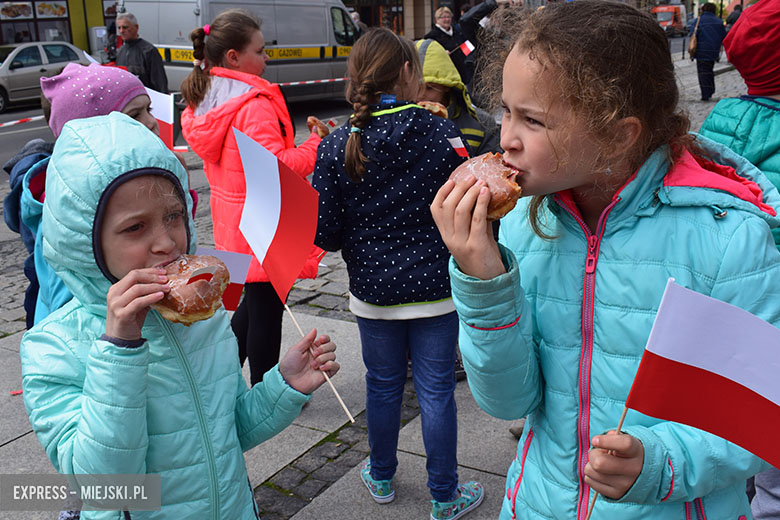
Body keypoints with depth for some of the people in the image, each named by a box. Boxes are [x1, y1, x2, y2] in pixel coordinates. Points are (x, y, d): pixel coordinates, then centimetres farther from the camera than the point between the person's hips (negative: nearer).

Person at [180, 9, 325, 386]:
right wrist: (318, 142, -18)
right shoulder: (254, 106, -22)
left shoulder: (205, 101, 7)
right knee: (267, 308, 4)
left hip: (233, 223, 9)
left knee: (253, 301, 23)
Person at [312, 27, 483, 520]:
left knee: (383, 385, 20)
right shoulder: (442, 133, -11)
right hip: (435, 288, -1)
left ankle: (382, 478, 39)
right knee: (436, 391, 11)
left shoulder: (337, 146, -8)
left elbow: (325, 233, -8)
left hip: (372, 290, 2)